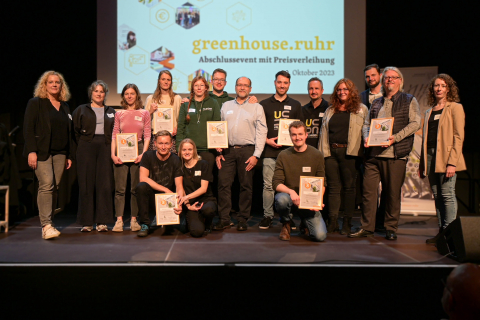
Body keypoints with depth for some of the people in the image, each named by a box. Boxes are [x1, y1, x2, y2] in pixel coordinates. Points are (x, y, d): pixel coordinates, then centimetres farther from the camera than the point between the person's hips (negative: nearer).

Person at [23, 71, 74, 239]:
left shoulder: (65, 107, 18)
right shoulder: (35, 103, 4)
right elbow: (28, 128, -4)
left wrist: (70, 155, 13)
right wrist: (31, 151, -14)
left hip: (60, 154, 5)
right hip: (42, 152, -5)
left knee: (55, 188, 2)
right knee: (46, 185, -15)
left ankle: (48, 223, 9)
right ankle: (46, 225, -14)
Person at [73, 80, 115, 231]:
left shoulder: (111, 111, 15)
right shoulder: (81, 110, 11)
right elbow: (75, 131, 7)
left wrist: (112, 148, 0)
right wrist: (83, 146, -1)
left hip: (105, 149, 1)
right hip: (86, 149, -1)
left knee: (105, 184, -2)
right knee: (86, 184, -2)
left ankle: (102, 220, 6)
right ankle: (86, 221, 6)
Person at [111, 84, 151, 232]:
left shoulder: (144, 113, 9)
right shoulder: (119, 114, 12)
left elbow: (147, 135, 4)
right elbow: (114, 135, 8)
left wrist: (143, 153, -8)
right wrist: (113, 154, -4)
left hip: (138, 151, -1)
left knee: (136, 188, 2)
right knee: (120, 188, -2)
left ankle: (134, 219, 9)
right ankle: (119, 220, 1)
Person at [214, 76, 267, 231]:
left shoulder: (257, 107, 8)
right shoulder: (226, 106, 16)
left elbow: (261, 132, 2)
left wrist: (256, 155, -8)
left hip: (247, 150, -2)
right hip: (227, 150, 2)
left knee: (246, 185, 1)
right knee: (223, 184, -3)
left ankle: (243, 219, 12)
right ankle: (224, 219, 5)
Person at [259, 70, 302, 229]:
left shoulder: (295, 105, 14)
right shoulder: (264, 104, 11)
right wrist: (267, 140, -7)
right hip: (269, 151, -1)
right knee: (268, 185, 0)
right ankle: (267, 216, 10)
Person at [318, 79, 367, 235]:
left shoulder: (361, 109, 7)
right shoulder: (330, 110, 18)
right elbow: (324, 131, 16)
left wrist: (360, 150, -8)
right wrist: (323, 151, 6)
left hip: (349, 153, -3)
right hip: (331, 152, 3)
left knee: (349, 187, 2)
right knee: (333, 187, 5)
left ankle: (347, 223, 10)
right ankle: (332, 222, 10)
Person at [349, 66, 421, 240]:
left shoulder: (409, 101, 8)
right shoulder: (376, 103, 20)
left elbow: (415, 123, -3)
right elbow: (366, 123, 18)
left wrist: (396, 137, -17)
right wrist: (366, 137, -3)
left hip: (395, 154, -3)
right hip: (373, 154, 3)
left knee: (393, 193, 2)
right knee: (368, 190, 1)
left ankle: (391, 228, 16)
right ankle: (367, 227, 11)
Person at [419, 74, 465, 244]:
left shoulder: (455, 108, 1)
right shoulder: (429, 112, 18)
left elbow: (459, 137, -7)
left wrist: (452, 162, -17)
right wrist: (422, 163, 12)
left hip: (446, 157, -6)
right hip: (431, 156, 6)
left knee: (447, 195, -6)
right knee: (437, 196, 7)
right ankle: (441, 232, 13)